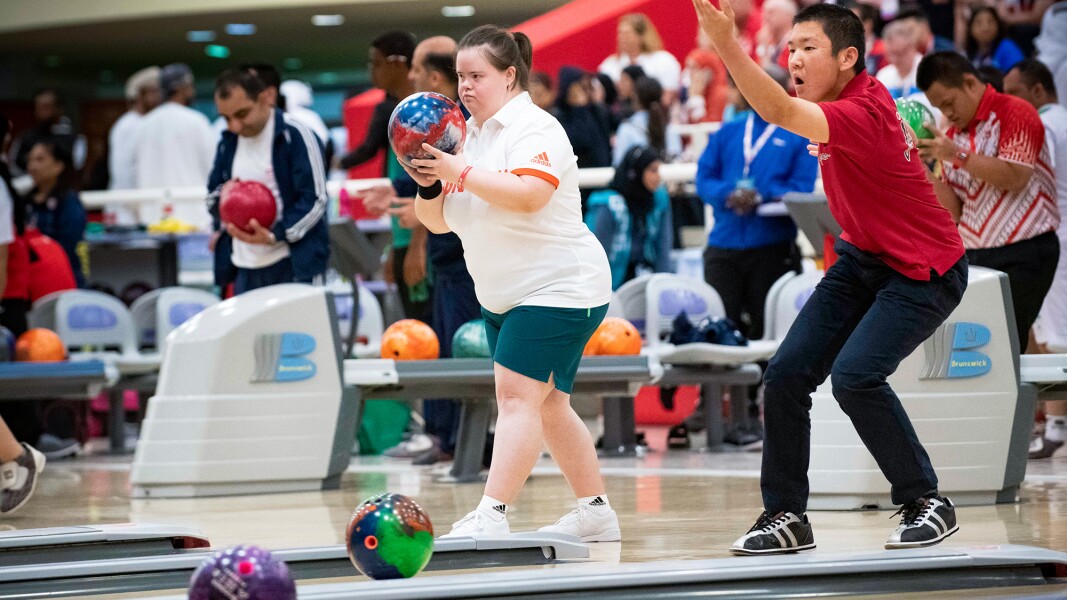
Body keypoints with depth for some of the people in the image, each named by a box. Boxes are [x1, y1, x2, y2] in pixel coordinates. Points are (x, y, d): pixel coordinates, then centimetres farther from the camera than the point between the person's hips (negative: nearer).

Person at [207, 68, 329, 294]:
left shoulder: (296, 136, -7)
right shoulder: (228, 142, 14)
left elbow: (315, 199, -10)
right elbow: (212, 196, 23)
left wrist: (274, 235, -21)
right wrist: (222, 196, -3)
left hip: (292, 267, -6)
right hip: (245, 270, 6)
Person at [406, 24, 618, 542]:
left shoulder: (534, 129, -14)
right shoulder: (467, 135, 11)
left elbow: (528, 194, -32)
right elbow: (438, 222, 12)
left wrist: (461, 172, -29)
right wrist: (428, 185, -8)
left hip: (558, 287, -10)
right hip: (503, 298, 10)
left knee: (518, 394, -19)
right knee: (547, 406, 13)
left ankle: (491, 516, -28)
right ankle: (596, 513, 23)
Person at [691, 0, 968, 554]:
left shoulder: (863, 113, -28)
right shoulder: (847, 98, 0)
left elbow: (781, 113, -46)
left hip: (924, 271, -9)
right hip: (863, 259, 9)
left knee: (854, 375, -27)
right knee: (786, 374, -4)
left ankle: (927, 503, -8)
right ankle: (787, 516, 5)